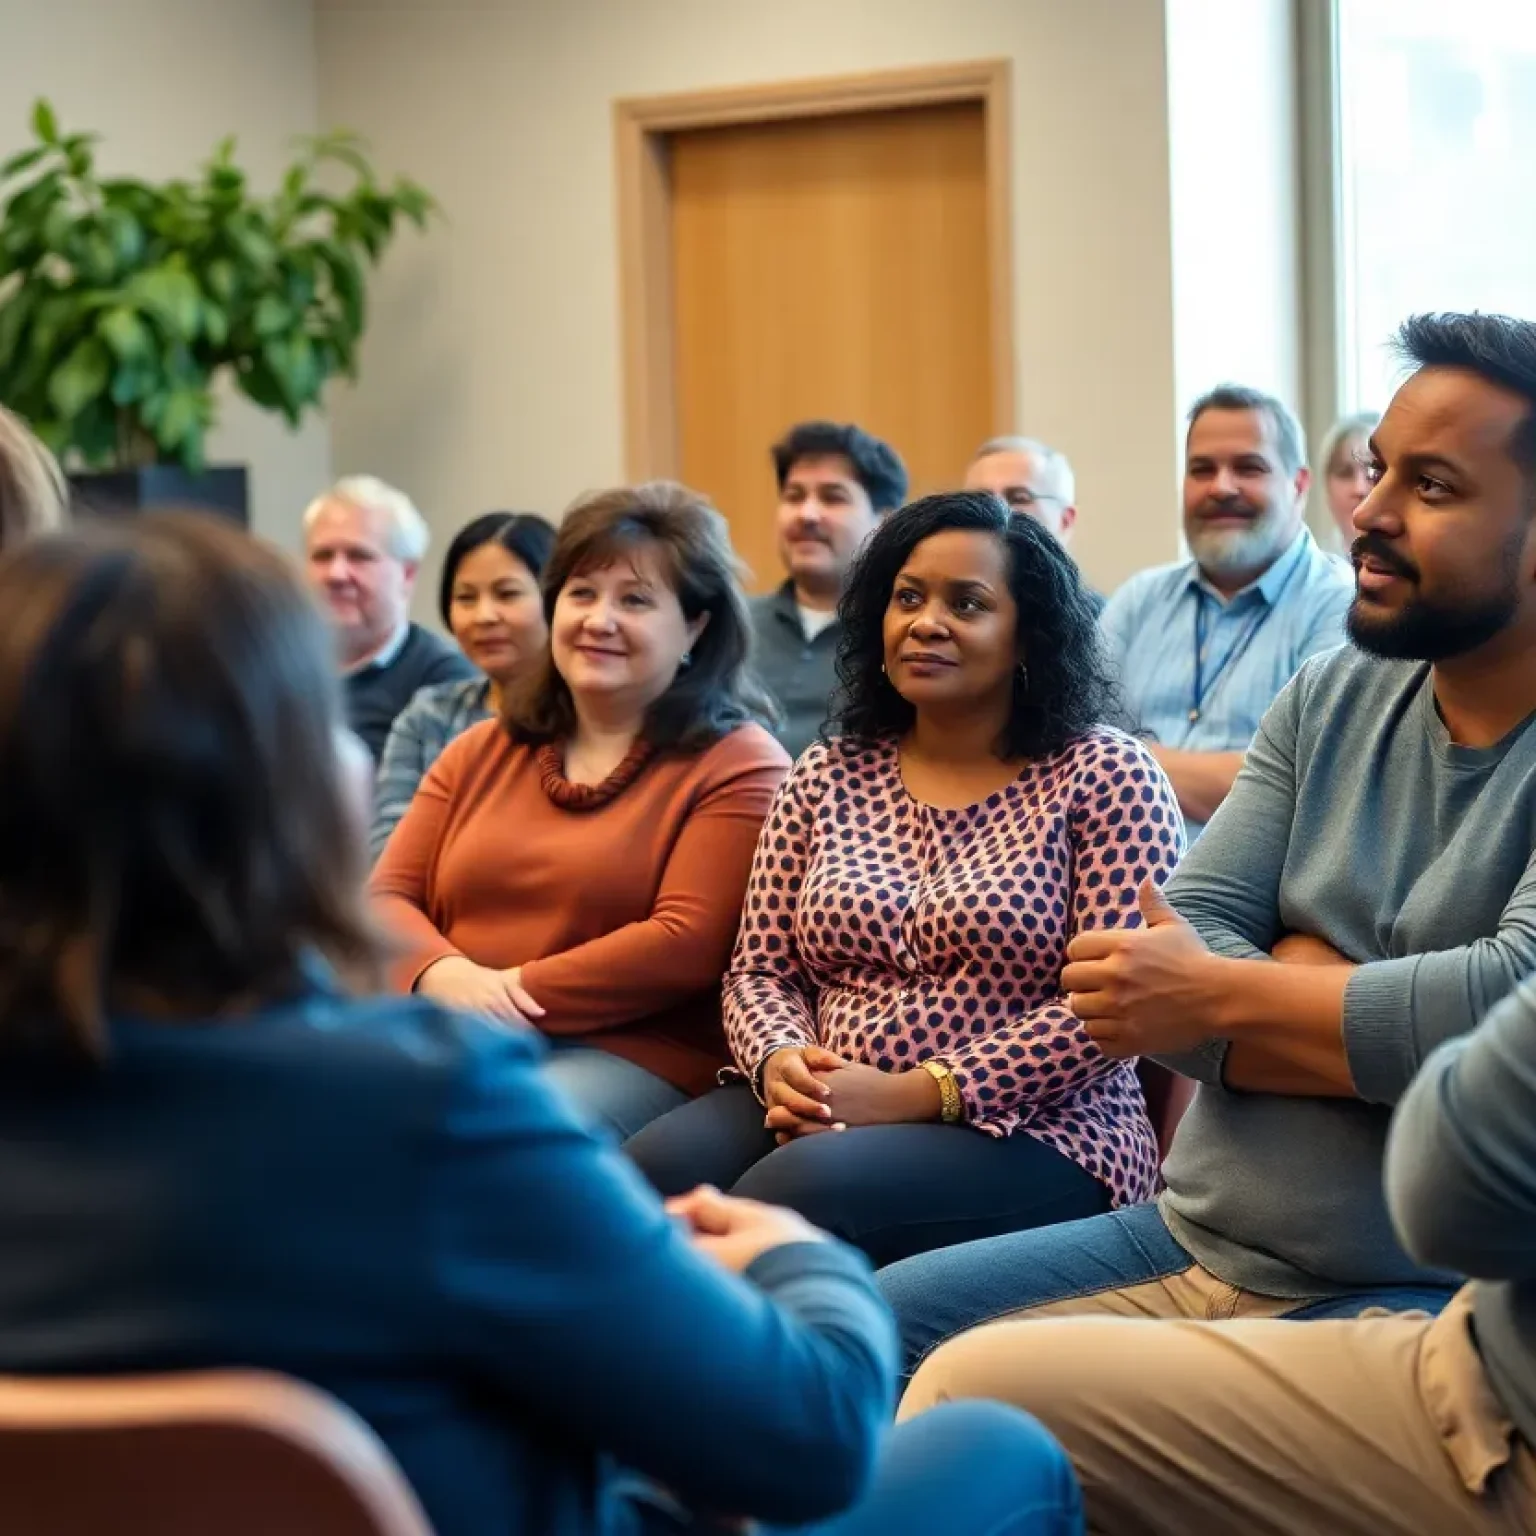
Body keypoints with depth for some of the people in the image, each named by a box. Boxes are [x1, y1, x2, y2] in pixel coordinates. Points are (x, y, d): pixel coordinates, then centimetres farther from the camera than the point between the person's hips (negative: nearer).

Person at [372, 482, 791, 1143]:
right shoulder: (480, 752, 21)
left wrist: (514, 991, -12)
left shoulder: (738, 767, 3)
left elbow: (689, 943, -10)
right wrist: (446, 976, -11)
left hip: (629, 1055, -5)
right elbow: (387, 896, 12)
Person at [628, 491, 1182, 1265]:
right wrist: (780, 1061, -11)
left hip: (1031, 1140, -4)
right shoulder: (825, 776, 14)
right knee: (652, 1175, -28)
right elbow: (760, 969, 14)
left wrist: (913, 1094, -17)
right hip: (825, 1117, 4)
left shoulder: (1104, 773, 0)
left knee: (795, 1192, -34)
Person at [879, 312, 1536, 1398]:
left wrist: (1222, 992, -13)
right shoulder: (1333, 698, 11)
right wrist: (1391, 1025, -16)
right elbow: (1191, 944, 3)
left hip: (1417, 1297, -7)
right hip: (1191, 1240, 8)